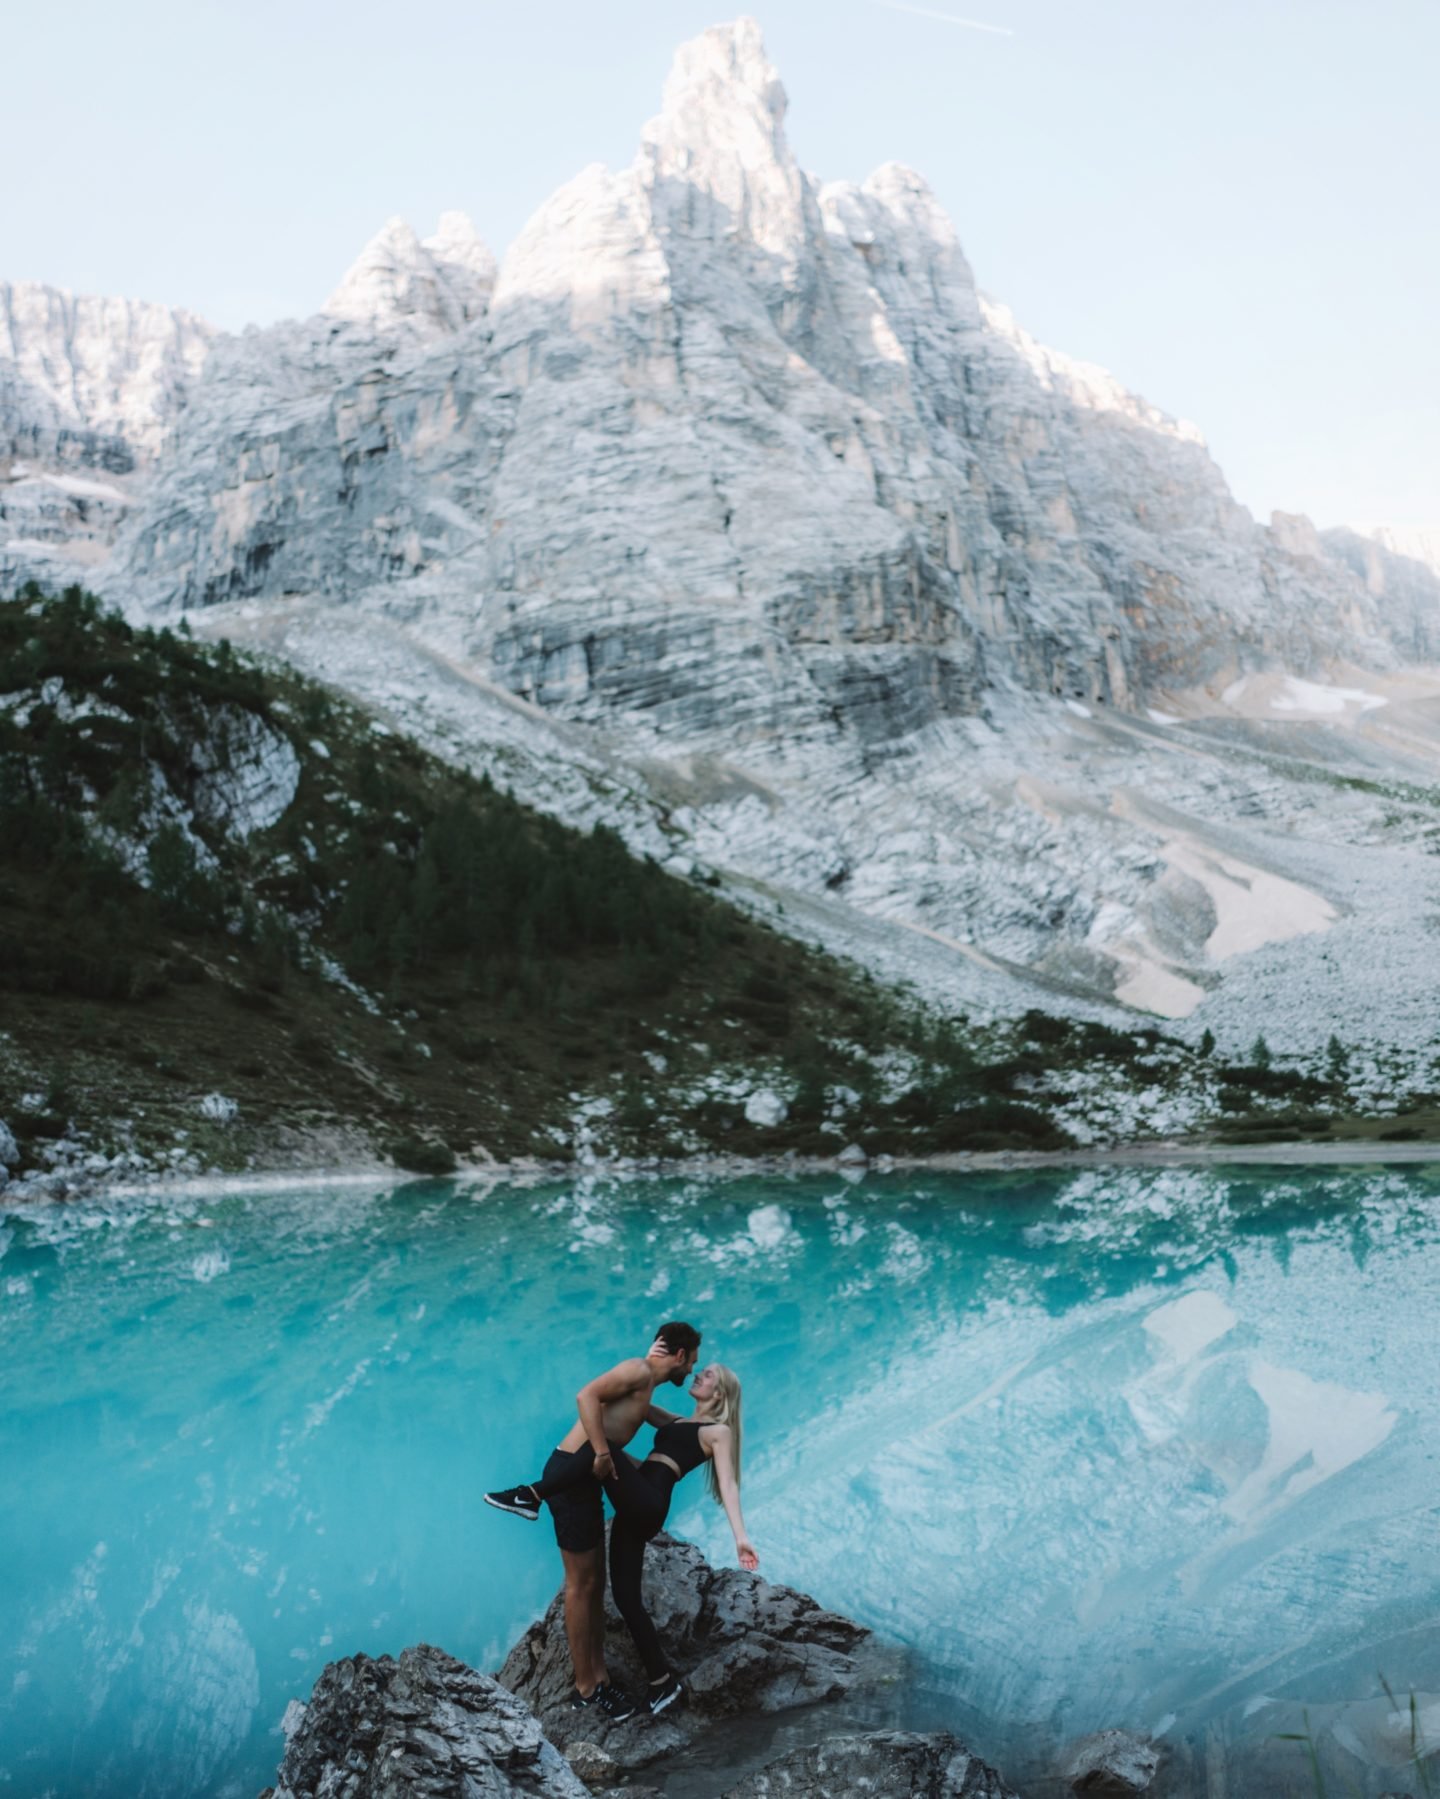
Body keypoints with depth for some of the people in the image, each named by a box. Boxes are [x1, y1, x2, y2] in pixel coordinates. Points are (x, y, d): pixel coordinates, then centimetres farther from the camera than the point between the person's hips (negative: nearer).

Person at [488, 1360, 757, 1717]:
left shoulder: (718, 1431, 6)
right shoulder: (676, 1422, 29)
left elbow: (728, 1485, -6)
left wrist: (741, 1536, -17)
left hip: (648, 1505, -8)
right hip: (636, 1510, 8)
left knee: (600, 1448, -26)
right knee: (626, 1597, 2)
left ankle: (530, 1496, -20)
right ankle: (661, 1680, 11)